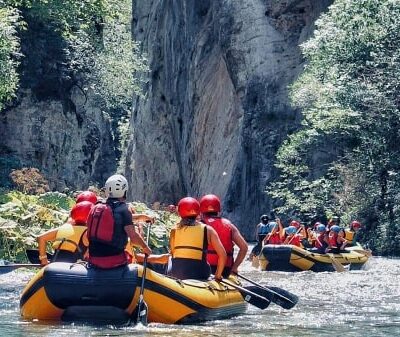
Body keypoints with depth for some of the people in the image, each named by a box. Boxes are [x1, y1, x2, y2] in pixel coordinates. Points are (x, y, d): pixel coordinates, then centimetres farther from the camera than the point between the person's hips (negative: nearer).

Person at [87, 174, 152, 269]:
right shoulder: (123, 209, -11)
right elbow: (133, 237, -17)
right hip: (114, 262, -6)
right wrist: (146, 248, 1)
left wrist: (141, 217, 35)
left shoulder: (96, 208, 8)